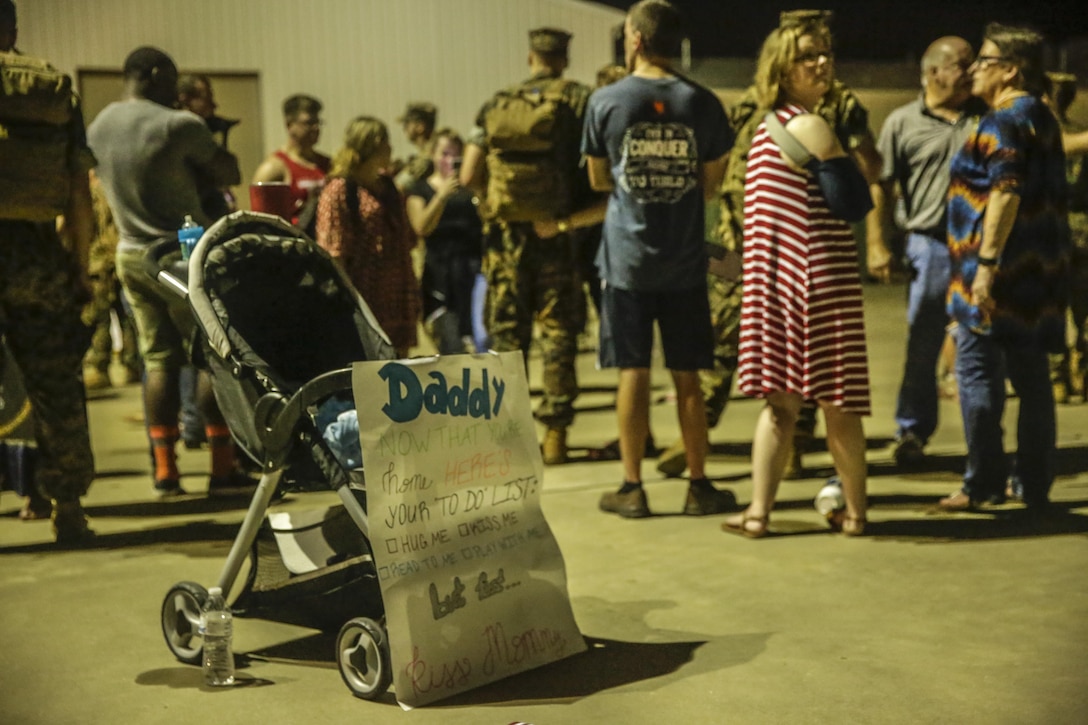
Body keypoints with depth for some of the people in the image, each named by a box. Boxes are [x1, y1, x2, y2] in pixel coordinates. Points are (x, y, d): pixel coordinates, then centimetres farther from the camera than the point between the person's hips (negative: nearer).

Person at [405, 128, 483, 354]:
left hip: (472, 265, 1)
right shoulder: (420, 189, 10)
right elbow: (421, 228, -5)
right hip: (439, 266, -1)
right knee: (449, 342, -8)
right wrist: (442, 195, -16)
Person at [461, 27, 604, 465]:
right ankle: (555, 433, 6)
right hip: (556, 236, -2)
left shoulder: (497, 106, 5)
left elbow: (468, 177, 1)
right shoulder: (580, 101, -2)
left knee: (506, 334, 10)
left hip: (506, 236, 2)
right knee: (558, 334, 6)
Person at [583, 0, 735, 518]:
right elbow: (710, 184, 3)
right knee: (686, 377, 8)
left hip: (627, 258, -1)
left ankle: (632, 489, 9)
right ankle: (699, 486, 15)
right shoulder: (702, 104, -1)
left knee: (634, 372, 5)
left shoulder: (605, 101, -4)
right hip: (685, 261, 1)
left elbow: (598, 180, 5)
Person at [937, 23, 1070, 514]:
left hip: (1000, 271, -9)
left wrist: (985, 262, -23)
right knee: (1031, 379, 11)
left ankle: (983, 483, 0)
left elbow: (1006, 193, -21)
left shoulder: (1005, 120, -11)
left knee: (978, 372, -3)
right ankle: (1035, 485, 15)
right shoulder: (1042, 118, 18)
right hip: (1039, 269, 9)